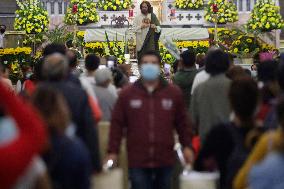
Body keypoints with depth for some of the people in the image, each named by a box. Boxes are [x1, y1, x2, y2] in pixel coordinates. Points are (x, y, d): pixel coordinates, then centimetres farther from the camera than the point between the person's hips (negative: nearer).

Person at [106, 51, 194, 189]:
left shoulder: (174, 93, 6)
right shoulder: (127, 94, 3)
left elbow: (182, 122, 12)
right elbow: (117, 124, 4)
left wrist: (187, 146, 5)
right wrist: (113, 151, 0)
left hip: (165, 161, 2)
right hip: (138, 161, -2)